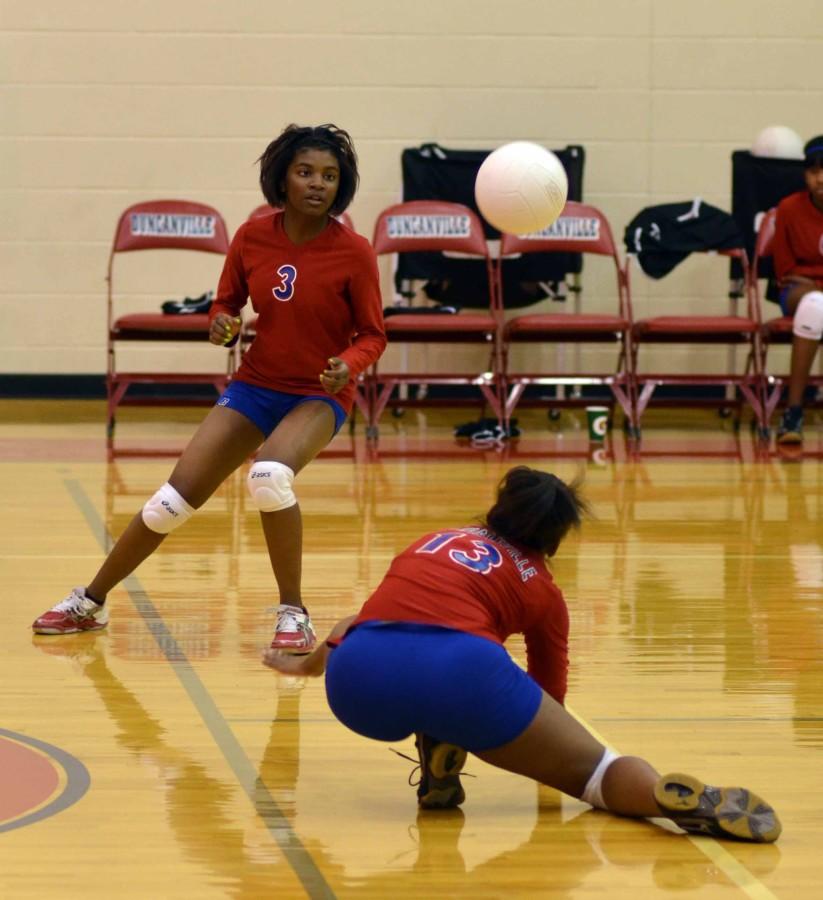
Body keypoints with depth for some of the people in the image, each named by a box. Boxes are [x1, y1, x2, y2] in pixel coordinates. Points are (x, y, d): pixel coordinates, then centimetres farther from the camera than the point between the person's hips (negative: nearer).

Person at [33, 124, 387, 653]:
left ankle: (294, 616, -19)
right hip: (254, 386, 4)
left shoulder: (354, 252, -15)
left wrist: (349, 365, -27)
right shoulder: (252, 237, -5)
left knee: (271, 473, -36)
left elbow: (373, 335, -6)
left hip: (320, 396, -4)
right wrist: (223, 326, -13)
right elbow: (226, 303, 10)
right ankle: (90, 603, 21)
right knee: (173, 500, -1)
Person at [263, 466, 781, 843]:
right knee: (591, 766, 9)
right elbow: (549, 693, 37)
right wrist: (542, 754, 59)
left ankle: (437, 758, 17)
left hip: (358, 677, 3)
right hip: (461, 670, -3)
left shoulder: (436, 542, 35)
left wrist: (308, 664, 71)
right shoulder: (542, 588, 26)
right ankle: (672, 796, -24)